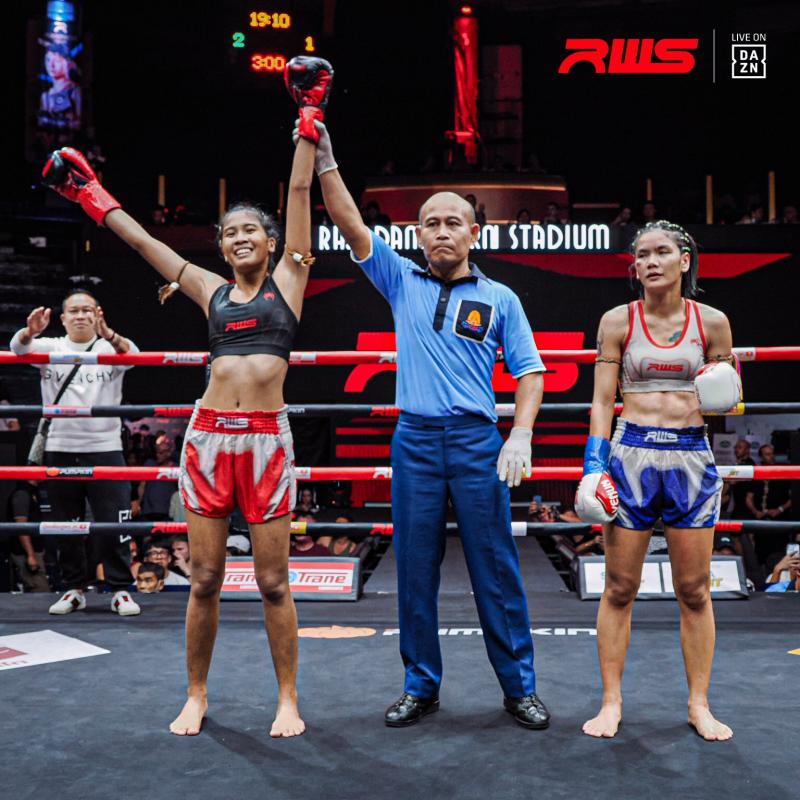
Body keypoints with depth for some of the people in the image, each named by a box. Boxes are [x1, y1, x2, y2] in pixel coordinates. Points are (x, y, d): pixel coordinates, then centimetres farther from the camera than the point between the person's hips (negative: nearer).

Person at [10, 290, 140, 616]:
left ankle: (120, 589, 7)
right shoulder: (50, 348, 7)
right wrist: (30, 331, -36)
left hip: (105, 448, -2)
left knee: (114, 522, -3)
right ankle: (74, 588, 21)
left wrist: (108, 334, -40)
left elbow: (131, 353, -18)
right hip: (59, 449, 2)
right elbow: (19, 348, -12)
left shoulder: (111, 348, 4)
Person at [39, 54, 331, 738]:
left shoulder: (287, 280, 8)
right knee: (205, 578, 7)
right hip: (209, 436, 3)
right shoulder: (211, 291, 14)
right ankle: (196, 696, 22)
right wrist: (92, 194, 24)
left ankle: (288, 700, 16)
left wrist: (309, 123, 2)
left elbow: (300, 194, 4)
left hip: (266, 438, -2)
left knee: (274, 580, 2)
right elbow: (144, 241, 19)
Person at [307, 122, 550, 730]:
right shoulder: (402, 281, 10)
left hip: (478, 442, -1)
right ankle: (421, 687, 20)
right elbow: (351, 224, 2)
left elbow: (529, 371, 6)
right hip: (414, 441, 2)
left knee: (496, 569, 3)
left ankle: (520, 688, 15)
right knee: (415, 570, 7)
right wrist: (324, 160, -7)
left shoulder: (499, 299, 7)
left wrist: (522, 435, -7)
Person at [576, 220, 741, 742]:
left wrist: (724, 395, -10)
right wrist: (594, 465, -6)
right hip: (631, 454, -1)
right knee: (620, 587, 4)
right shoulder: (618, 321, 1)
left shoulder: (712, 322, 4)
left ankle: (699, 704, 20)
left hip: (692, 456, 1)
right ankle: (612, 702, 16)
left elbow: (728, 396, 14)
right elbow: (603, 401, 2)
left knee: (695, 589, 7)